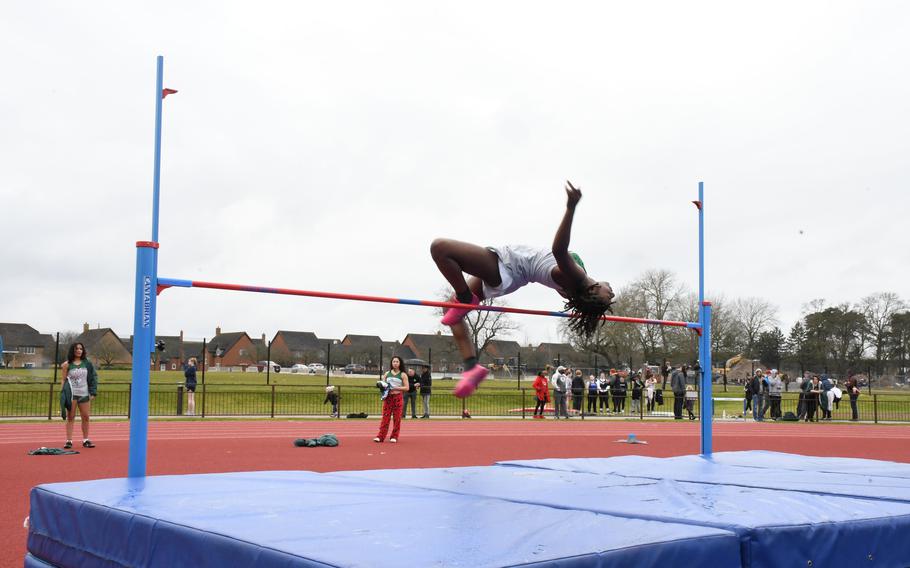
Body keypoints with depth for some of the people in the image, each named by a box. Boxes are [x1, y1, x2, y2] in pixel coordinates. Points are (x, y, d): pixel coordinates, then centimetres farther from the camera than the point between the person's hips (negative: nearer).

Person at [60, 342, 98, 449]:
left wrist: (92, 392, 2)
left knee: (86, 417, 5)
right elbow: (64, 380, 2)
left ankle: (85, 440, 14)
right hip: (71, 394, -3)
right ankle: (69, 441, 2)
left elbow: (93, 377, 8)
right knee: (70, 418, -1)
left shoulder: (87, 363, 7)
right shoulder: (67, 364, 0)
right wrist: (63, 393, -10)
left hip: (84, 394, 3)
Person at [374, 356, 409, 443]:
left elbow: (406, 388, -4)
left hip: (398, 397, -2)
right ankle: (380, 436, -1)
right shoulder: (387, 373, 10)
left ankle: (394, 437, 8)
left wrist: (396, 388, -15)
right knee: (385, 416, -2)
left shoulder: (403, 375, 1)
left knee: (397, 418, 0)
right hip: (388, 397, 2)